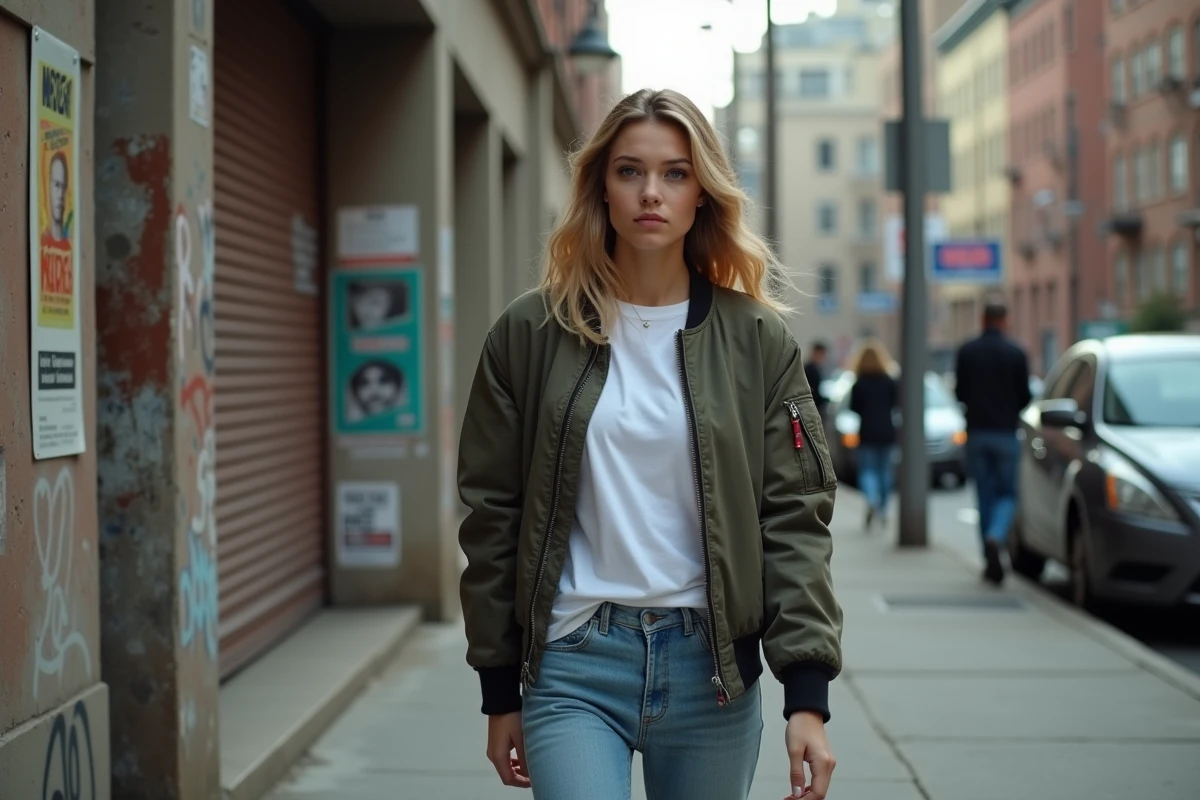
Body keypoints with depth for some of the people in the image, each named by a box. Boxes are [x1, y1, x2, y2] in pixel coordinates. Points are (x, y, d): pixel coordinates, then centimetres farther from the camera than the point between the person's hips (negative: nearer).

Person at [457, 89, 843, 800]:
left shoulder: (756, 339, 2)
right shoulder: (532, 334, 2)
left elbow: (795, 517, 0)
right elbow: (493, 516, 5)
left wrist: (808, 693, -9)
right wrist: (500, 692, 5)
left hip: (712, 669, 1)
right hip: (574, 666, -1)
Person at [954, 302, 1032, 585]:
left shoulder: (966, 352, 0)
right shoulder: (1016, 354, -5)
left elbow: (959, 393, 5)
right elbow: (1025, 396, -2)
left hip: (976, 432, 2)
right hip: (1006, 433, -2)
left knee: (985, 495, 9)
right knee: (1007, 493, 6)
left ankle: (991, 562, 9)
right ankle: (995, 538, -23)